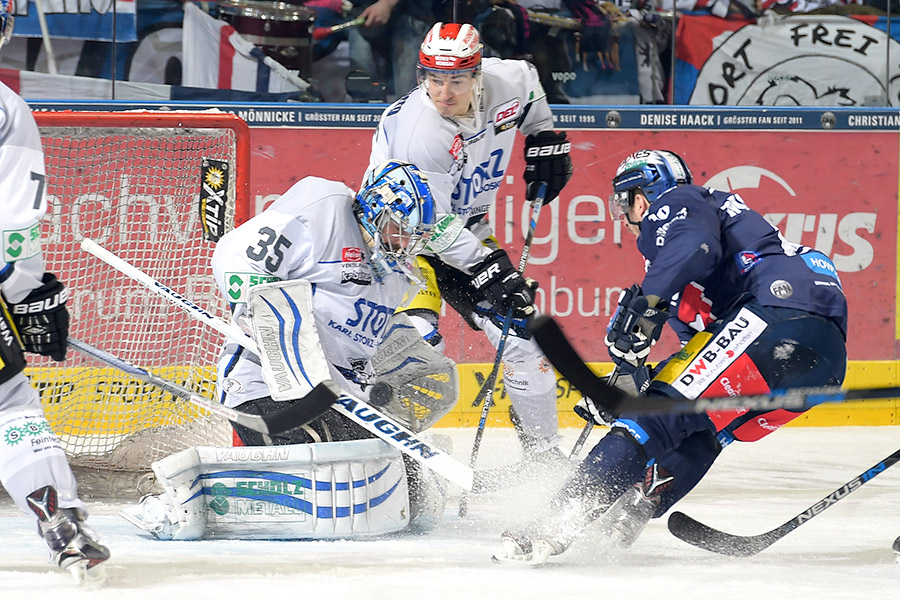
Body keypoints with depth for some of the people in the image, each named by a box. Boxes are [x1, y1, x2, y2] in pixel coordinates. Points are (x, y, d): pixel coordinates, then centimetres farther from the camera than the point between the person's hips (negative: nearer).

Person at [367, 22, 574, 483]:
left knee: (522, 332, 4)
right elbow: (431, 225, -29)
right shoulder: (417, 129, -32)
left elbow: (528, 82, 14)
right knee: (419, 339, -27)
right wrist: (488, 270, -30)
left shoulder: (506, 83, -15)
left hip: (468, 232, 6)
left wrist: (545, 141, 7)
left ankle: (544, 454, 18)